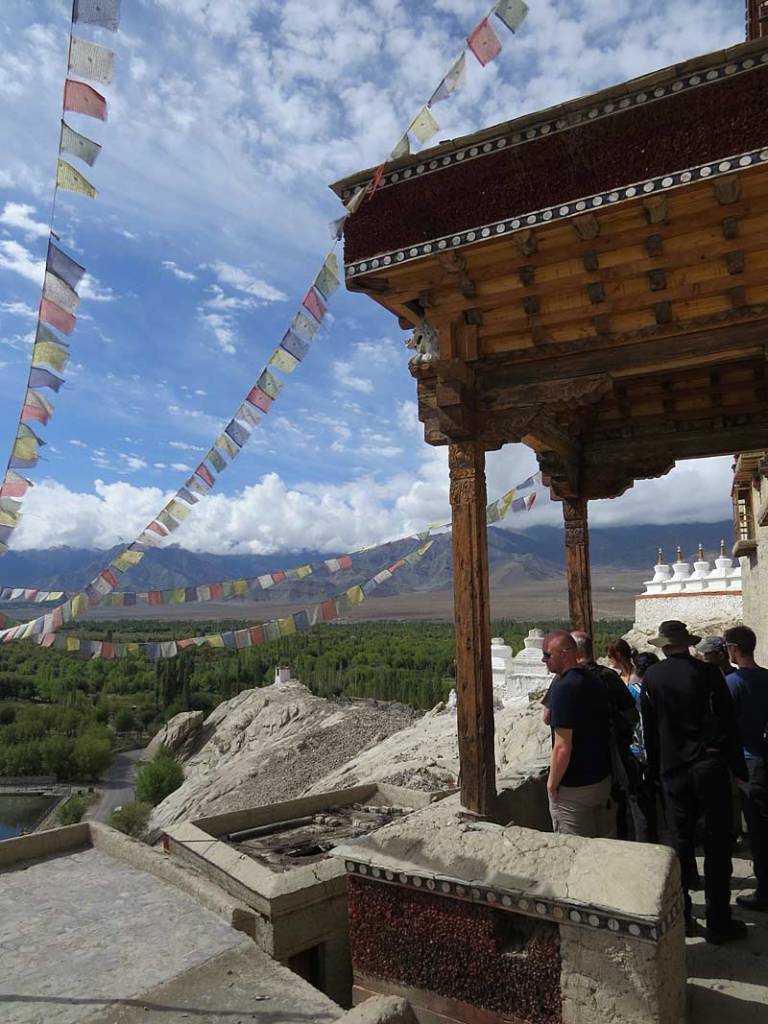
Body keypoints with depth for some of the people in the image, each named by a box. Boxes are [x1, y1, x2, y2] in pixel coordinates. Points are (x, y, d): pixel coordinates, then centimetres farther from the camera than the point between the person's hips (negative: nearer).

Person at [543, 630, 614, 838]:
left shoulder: (563, 688, -23)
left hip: (574, 787, -8)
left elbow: (563, 747, -23)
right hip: (604, 779, 8)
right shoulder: (594, 680, 3)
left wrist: (552, 784, -12)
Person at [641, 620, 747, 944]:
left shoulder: (651, 678, -3)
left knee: (681, 844, 13)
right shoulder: (707, 673, -10)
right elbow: (729, 722, -6)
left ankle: (680, 916, 21)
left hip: (673, 771, 2)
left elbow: (649, 730, 3)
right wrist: (738, 767, 3)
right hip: (711, 768, -2)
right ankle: (718, 923, 13)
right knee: (717, 845, 7)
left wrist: (655, 770, 13)